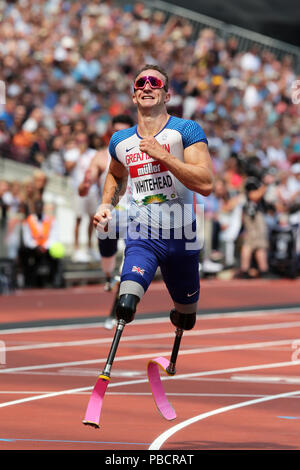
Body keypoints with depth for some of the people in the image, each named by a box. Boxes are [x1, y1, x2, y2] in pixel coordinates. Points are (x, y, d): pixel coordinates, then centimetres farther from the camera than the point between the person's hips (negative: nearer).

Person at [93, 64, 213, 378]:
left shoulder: (186, 131, -5)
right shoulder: (120, 141, 8)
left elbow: (205, 184, -18)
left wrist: (162, 154, -21)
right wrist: (106, 204, 13)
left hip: (181, 238, -1)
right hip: (142, 238, 1)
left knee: (185, 317, 18)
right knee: (126, 304, -28)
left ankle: (174, 362, 51)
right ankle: (107, 372, -24)